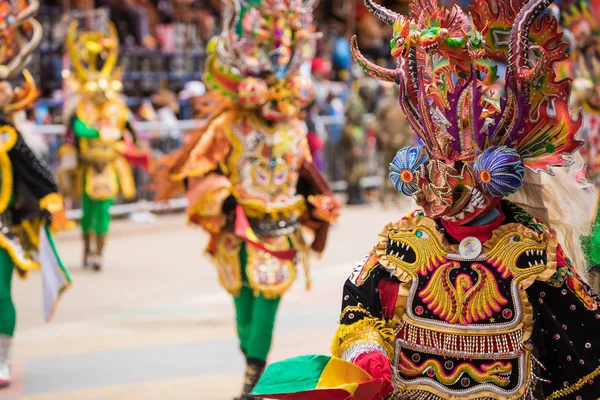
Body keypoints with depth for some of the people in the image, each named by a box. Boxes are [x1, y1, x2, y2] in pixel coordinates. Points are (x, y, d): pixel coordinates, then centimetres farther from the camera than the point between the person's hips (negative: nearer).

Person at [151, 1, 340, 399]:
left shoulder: (294, 127, 6)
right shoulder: (228, 124, -7)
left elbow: (304, 171, 21)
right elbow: (195, 170, -7)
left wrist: (320, 203, 9)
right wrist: (215, 196, -21)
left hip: (281, 231, 2)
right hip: (240, 232, -2)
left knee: (266, 302, -2)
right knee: (245, 301, 6)